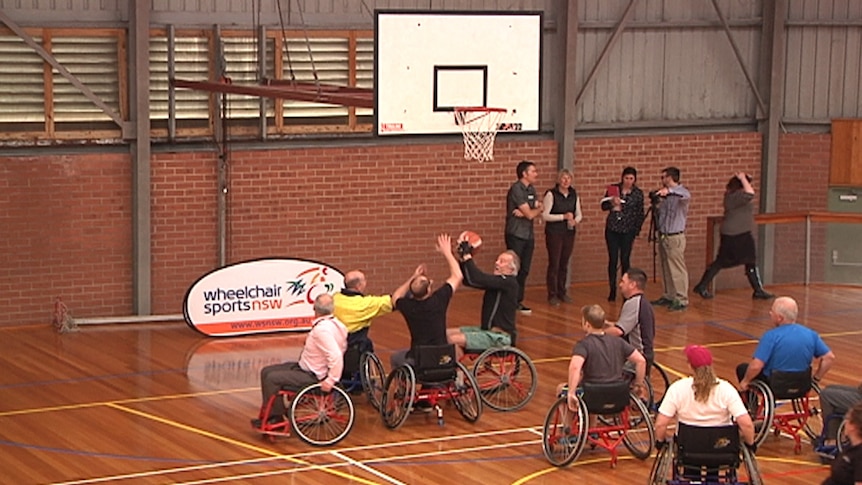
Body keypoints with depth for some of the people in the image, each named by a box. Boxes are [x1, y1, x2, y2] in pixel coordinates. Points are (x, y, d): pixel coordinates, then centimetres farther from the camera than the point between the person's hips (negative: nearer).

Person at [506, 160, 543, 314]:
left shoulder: (531, 190, 11)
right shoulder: (516, 189, -16)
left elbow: (537, 213, 5)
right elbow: (530, 214, -18)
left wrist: (524, 213, -14)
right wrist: (539, 208, 3)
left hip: (528, 235, 8)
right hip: (516, 235, -8)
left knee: (524, 270, 10)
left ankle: (518, 301, 17)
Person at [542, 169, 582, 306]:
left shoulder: (574, 195, 7)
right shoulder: (551, 194, -9)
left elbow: (579, 214, 13)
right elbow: (545, 215, -13)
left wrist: (575, 220, -11)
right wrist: (563, 216, -19)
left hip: (569, 233, 5)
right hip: (554, 233, -5)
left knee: (564, 264, 11)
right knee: (554, 264, -3)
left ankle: (562, 292, 22)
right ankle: (552, 295, 5)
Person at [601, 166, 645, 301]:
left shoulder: (638, 193, -1)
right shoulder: (613, 189, 0)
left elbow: (640, 214, 3)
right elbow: (603, 206, 3)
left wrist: (636, 231, -1)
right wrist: (612, 203, -18)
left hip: (627, 231, -1)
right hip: (612, 229, 1)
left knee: (625, 260, -1)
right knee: (613, 259, 2)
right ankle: (612, 290, 10)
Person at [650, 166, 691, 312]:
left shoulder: (681, 192, -10)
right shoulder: (665, 195, 15)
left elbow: (687, 196, -35)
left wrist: (669, 190, -48)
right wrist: (655, 204, 4)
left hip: (675, 238, -8)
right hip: (663, 235, 8)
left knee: (677, 269, -7)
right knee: (666, 269, 14)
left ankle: (681, 300, -5)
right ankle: (668, 296, 23)